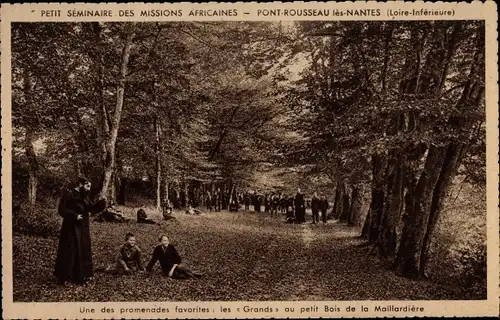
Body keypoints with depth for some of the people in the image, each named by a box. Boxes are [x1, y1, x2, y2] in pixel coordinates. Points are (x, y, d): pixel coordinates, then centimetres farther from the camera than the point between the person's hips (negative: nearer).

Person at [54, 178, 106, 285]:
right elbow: (61, 209, -15)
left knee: (83, 251, 9)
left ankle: (81, 275, 18)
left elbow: (92, 208, 8)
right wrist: (74, 216, -21)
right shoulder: (69, 194, -10)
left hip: (83, 228, 8)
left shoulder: (85, 197, 12)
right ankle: (64, 276, 6)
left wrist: (102, 202, -9)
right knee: (69, 251, -4)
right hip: (71, 227, -8)